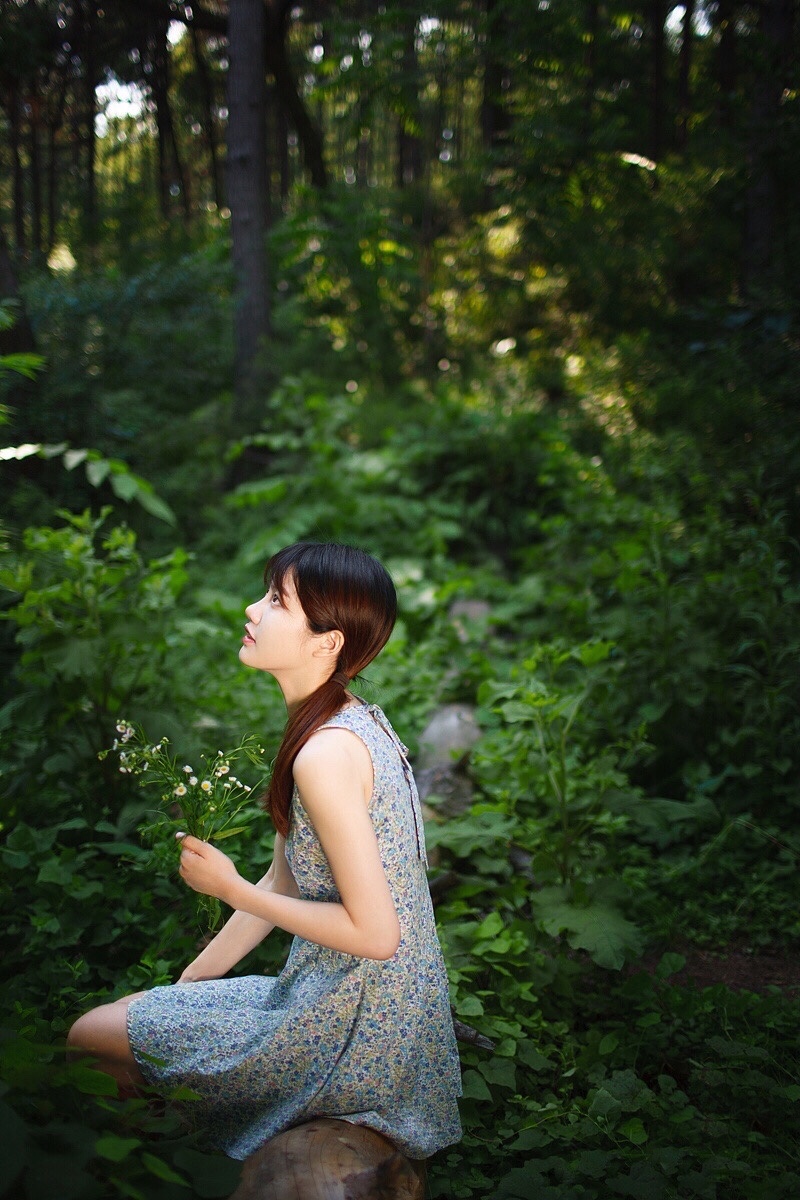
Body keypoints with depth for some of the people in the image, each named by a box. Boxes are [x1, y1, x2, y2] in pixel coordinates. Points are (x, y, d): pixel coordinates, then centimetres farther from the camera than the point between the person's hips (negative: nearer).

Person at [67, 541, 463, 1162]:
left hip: (351, 1032, -9)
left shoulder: (326, 754, -25)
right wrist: (188, 982, 10)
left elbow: (375, 933, -25)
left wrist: (230, 889, -16)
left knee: (89, 1034, -3)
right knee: (132, 1007, 17)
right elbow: (282, 883, 11)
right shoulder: (352, 722, 6)